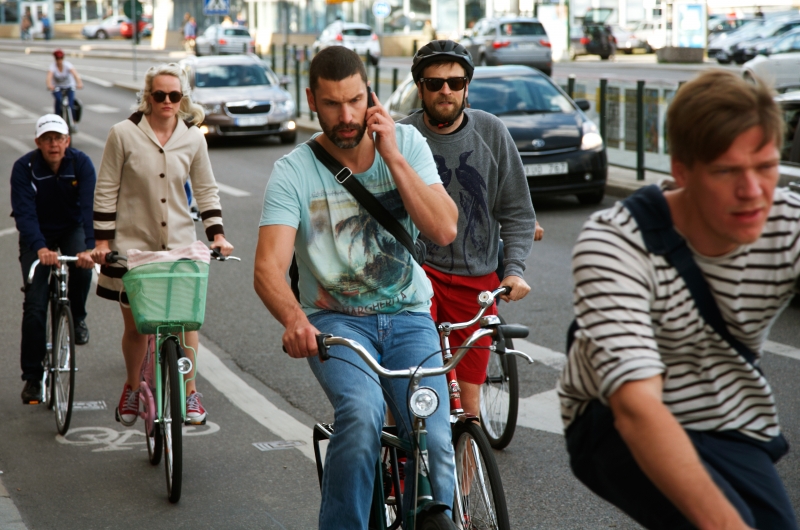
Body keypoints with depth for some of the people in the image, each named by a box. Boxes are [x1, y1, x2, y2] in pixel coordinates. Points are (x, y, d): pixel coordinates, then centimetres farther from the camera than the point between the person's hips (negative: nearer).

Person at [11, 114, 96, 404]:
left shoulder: (81, 163, -20)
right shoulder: (24, 168, -22)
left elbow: (89, 207, -28)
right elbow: (24, 213, -30)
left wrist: (88, 248, -43)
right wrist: (40, 248, -47)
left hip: (71, 228, 1)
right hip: (38, 234, -1)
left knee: (82, 267, -31)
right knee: (34, 305, -10)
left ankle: (77, 318, 1)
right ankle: (32, 378, 0)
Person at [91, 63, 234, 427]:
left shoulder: (193, 138, 1)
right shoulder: (124, 134, -6)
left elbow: (206, 190, 11)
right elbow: (106, 191, -2)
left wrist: (217, 234, 1)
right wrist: (102, 240, -5)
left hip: (179, 242, 1)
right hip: (132, 243, -1)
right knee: (135, 325, 6)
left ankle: (189, 391, 10)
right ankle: (132, 388, 31)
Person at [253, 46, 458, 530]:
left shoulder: (406, 143, 0)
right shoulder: (293, 172, -8)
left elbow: (444, 230, -11)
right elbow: (269, 267, -19)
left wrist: (392, 157, -17)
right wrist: (294, 319, -40)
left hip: (408, 316, 2)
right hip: (335, 320, -2)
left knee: (435, 440, -18)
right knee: (363, 413, -32)